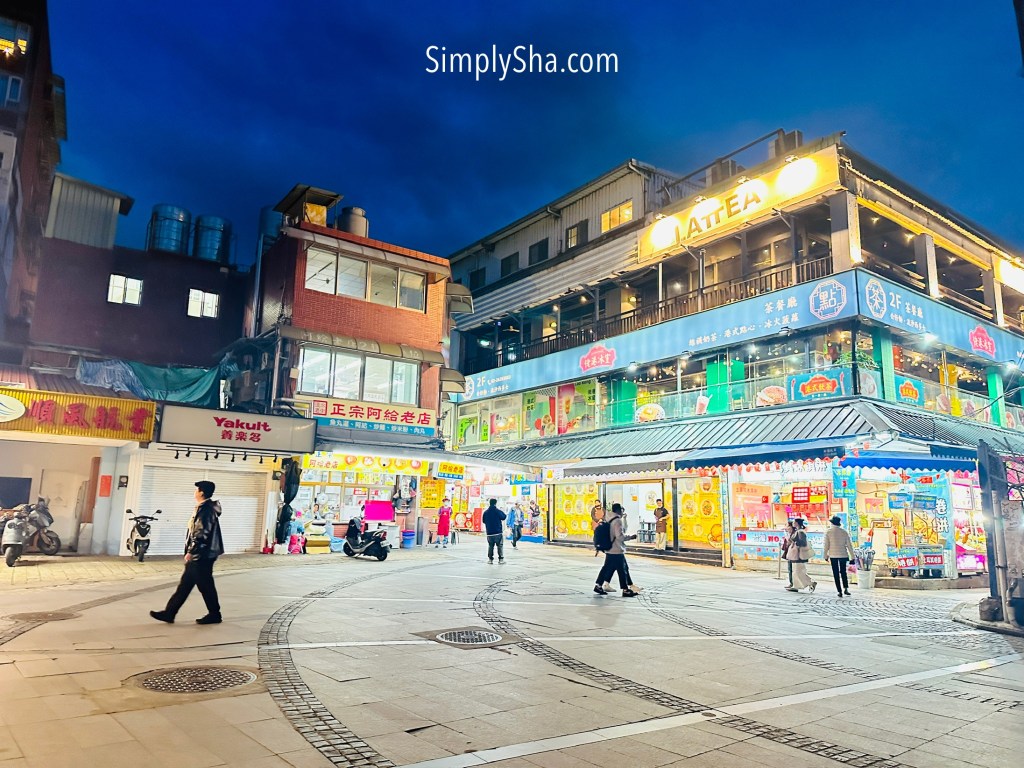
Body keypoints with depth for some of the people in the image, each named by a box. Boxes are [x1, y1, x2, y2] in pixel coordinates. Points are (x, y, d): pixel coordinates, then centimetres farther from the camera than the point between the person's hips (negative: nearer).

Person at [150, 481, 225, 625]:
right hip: (199, 555, 10)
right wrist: (192, 552, 22)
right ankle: (169, 613, 16)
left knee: (205, 585, -1)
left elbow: (202, 534, -23)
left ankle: (214, 614, 10)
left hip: (202, 555, -10)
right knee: (185, 585, 12)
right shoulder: (204, 508, 14)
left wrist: (191, 551, -19)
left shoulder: (206, 510, -18)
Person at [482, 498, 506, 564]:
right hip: (498, 532, -3)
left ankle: (490, 559, 12)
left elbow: (484, 521, 10)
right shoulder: (498, 511, -10)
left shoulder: (485, 512, 0)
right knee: (500, 546, 6)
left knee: (490, 546, 13)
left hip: (489, 532, 3)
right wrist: (502, 512, 17)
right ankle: (501, 559, 4)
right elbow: (503, 517, 3)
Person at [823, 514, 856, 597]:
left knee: (836, 573, 5)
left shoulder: (828, 532, -6)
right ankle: (846, 588, 3)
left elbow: (826, 545, -5)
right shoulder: (844, 532, -2)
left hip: (833, 555, -2)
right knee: (843, 572, 16)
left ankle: (840, 591, 3)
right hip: (843, 554, 2)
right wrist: (852, 557, 5)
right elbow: (849, 545, 0)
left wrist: (826, 555, 6)